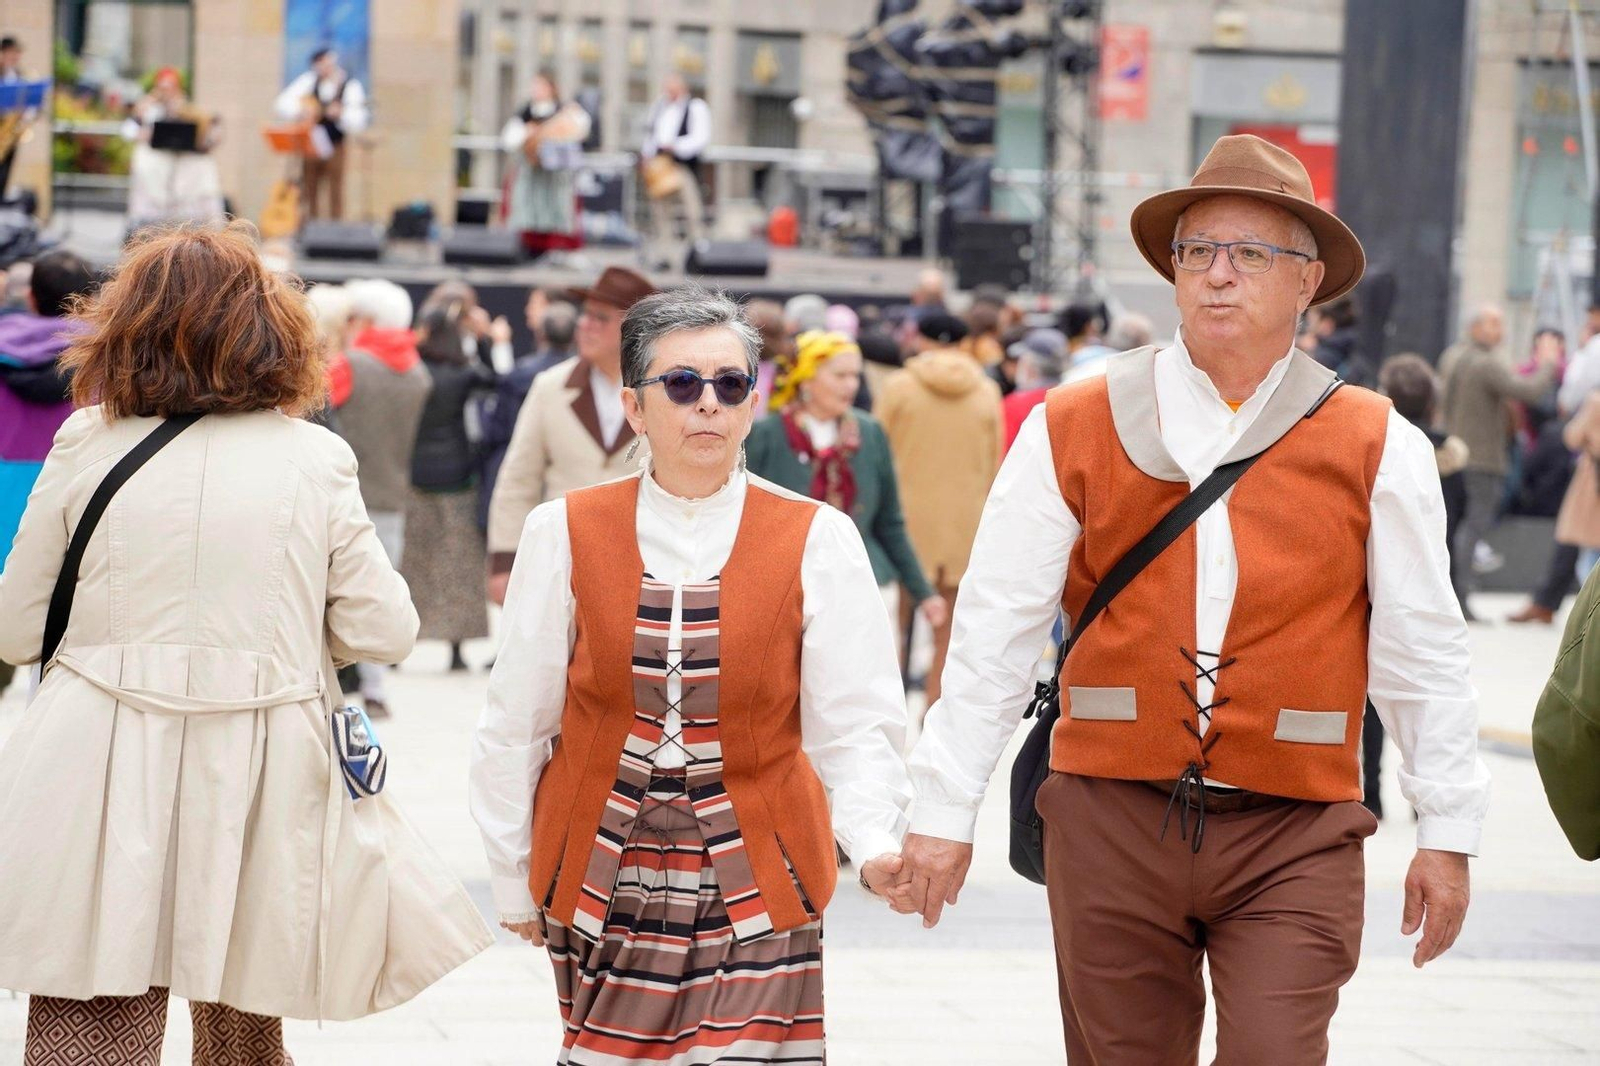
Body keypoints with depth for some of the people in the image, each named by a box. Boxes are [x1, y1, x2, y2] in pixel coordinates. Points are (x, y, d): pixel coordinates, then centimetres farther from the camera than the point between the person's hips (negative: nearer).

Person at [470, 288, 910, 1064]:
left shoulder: (815, 541, -1)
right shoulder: (567, 533, 1)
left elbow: (855, 725, -5)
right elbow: (516, 723, 6)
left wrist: (876, 845, -22)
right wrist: (512, 879, 8)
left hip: (753, 881, -1)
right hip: (603, 877, 1)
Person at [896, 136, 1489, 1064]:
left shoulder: (1377, 449, 1)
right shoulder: (1073, 432, 2)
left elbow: (1423, 650, 3)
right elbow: (996, 631, 2)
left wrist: (1448, 833, 3)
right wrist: (945, 808, 0)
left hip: (1294, 840, -1)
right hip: (1112, 821, 1)